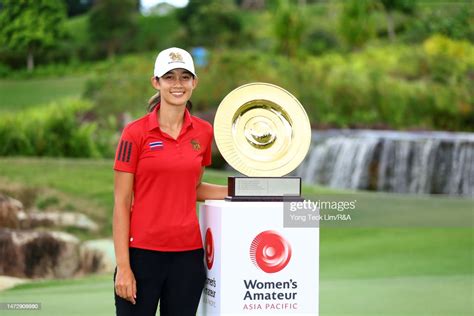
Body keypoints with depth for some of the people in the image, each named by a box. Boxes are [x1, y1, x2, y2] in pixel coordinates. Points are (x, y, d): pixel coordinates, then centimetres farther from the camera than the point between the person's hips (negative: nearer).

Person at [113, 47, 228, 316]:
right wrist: (123, 266, -11)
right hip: (142, 252, -4)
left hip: (188, 253, 4)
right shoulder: (136, 132, -6)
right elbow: (121, 203, -6)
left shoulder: (204, 132, 6)